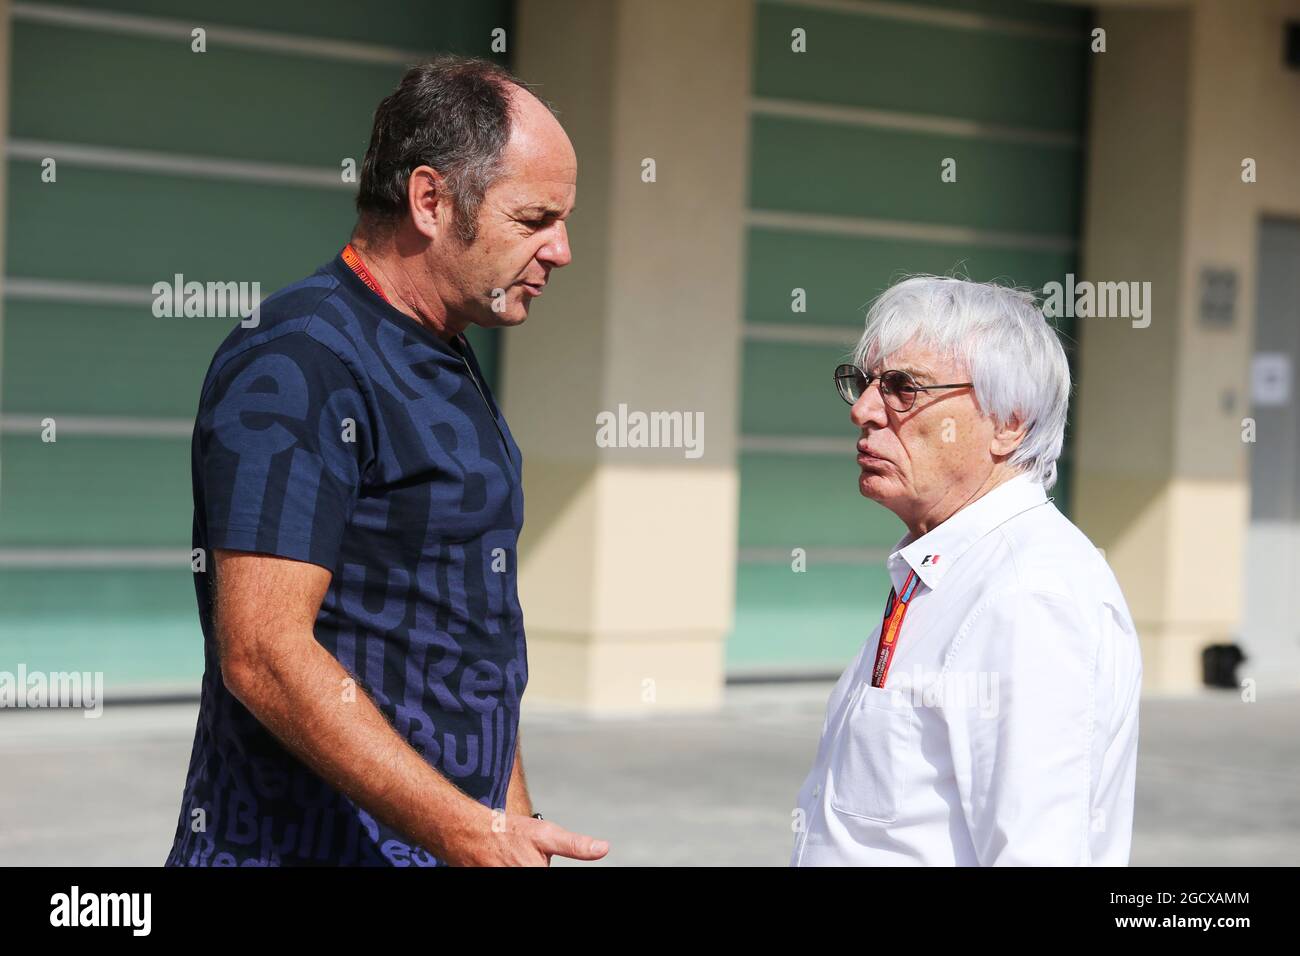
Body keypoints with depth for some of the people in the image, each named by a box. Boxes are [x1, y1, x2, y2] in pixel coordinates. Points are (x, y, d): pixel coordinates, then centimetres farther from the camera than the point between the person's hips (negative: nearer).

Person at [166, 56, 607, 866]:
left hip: (446, 840, 9)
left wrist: (514, 825, 16)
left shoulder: (449, 370, 15)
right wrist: (467, 832, -26)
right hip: (310, 848, -8)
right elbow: (263, 654, -23)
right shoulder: (297, 363, -15)